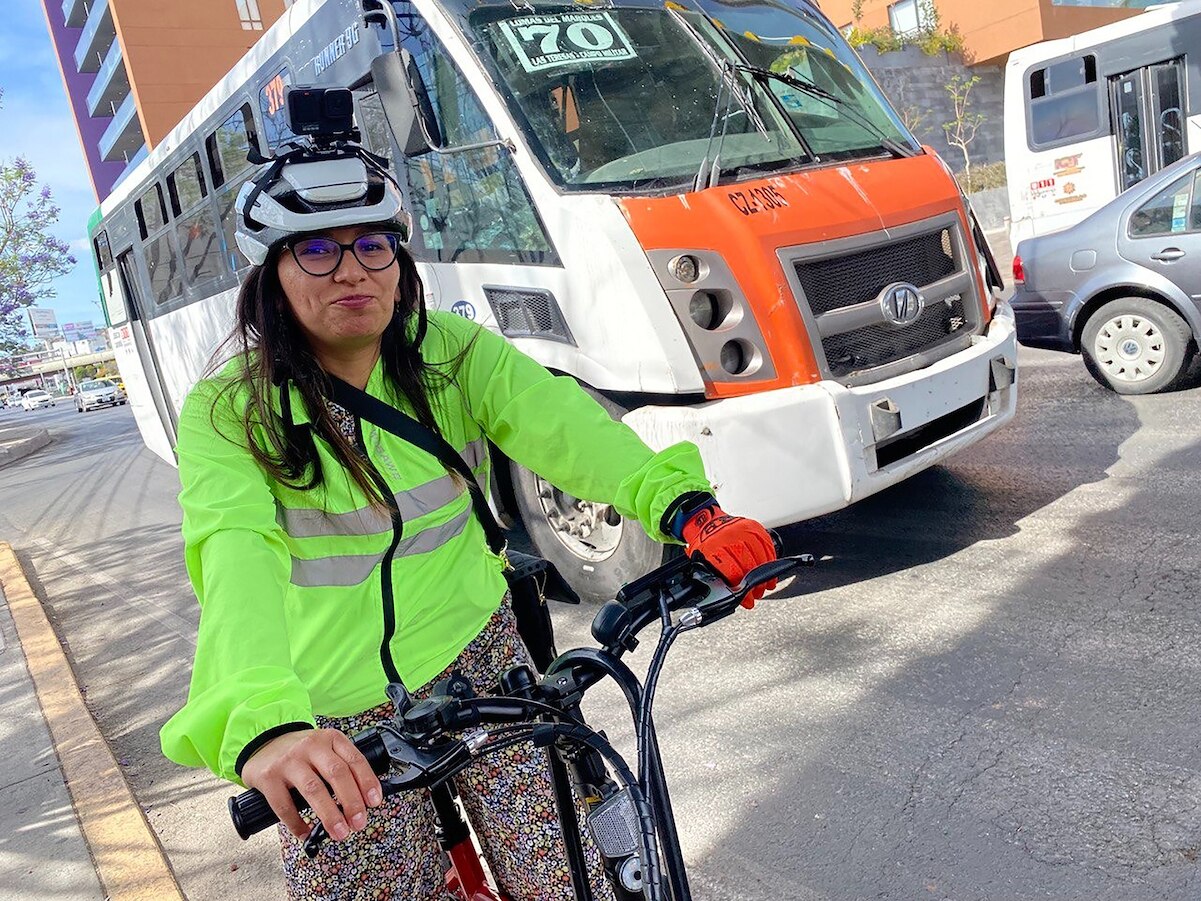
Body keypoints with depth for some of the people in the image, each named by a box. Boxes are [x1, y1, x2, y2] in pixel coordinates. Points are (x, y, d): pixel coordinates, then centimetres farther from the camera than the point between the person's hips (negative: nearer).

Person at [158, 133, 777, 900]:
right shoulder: (227, 412, -15)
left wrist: (679, 502, -44)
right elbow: (236, 553, -32)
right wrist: (264, 723, -50)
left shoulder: (453, 354, -8)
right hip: (335, 713, -1)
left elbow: (558, 423, -25)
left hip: (475, 656, 2)